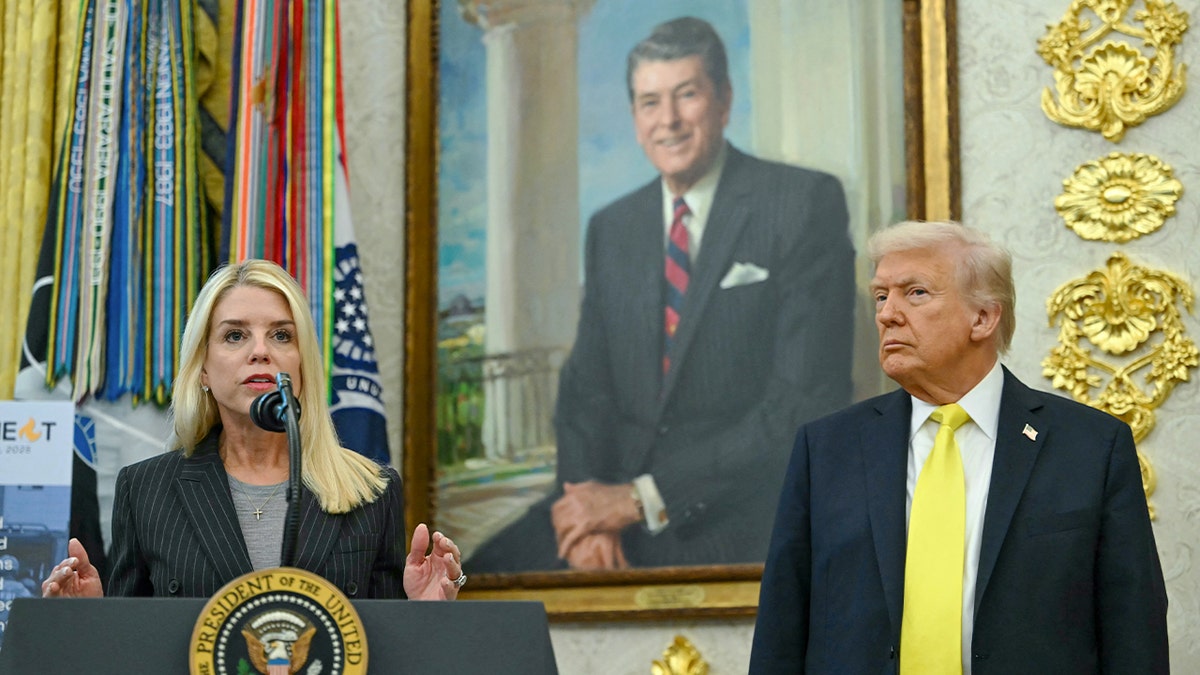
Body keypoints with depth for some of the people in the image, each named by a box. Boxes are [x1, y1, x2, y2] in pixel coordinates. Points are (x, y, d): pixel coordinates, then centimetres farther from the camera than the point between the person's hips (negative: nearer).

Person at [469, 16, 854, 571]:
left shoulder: (804, 203, -2)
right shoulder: (611, 228, 16)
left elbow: (809, 401, -10)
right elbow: (586, 386, 13)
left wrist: (642, 498, -13)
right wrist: (589, 503, -10)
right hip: (618, 501, 5)